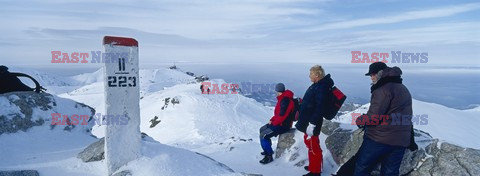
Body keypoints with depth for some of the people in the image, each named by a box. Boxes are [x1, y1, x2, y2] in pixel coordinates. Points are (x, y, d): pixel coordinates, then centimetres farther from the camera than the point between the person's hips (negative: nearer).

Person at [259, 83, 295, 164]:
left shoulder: (285, 100, -25)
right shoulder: (282, 98, 10)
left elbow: (282, 115, -27)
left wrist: (273, 123, -13)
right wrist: (272, 120, 7)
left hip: (283, 125, -11)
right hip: (279, 122, 11)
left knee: (264, 135, -19)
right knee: (262, 129, 20)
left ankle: (269, 156, -9)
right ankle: (268, 149, 33)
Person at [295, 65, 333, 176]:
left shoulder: (321, 88, -22)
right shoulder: (317, 85, 10)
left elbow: (319, 108, -27)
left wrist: (312, 124, -27)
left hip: (312, 123, -10)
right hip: (308, 120, 10)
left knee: (313, 146, 1)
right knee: (310, 143, 20)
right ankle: (314, 166, 34)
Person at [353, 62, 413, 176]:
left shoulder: (383, 89, -14)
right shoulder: (404, 89, 16)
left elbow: (374, 117, -19)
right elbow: (407, 116, 23)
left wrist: (359, 120, -2)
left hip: (379, 139, -8)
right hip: (401, 141, 8)